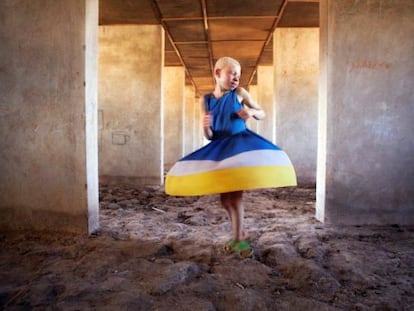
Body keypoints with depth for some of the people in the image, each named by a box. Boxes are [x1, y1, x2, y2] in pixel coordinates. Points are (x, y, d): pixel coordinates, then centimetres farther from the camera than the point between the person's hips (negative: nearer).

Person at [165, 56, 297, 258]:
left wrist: (252, 112, -12)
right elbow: (210, 136, 4)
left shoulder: (239, 93, -1)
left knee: (235, 194, -11)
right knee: (224, 198, 8)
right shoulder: (206, 100, 4)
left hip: (240, 145, -4)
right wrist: (205, 128, -19)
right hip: (220, 148, 4)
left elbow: (262, 114, 10)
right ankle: (241, 234, 27)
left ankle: (237, 238, 4)